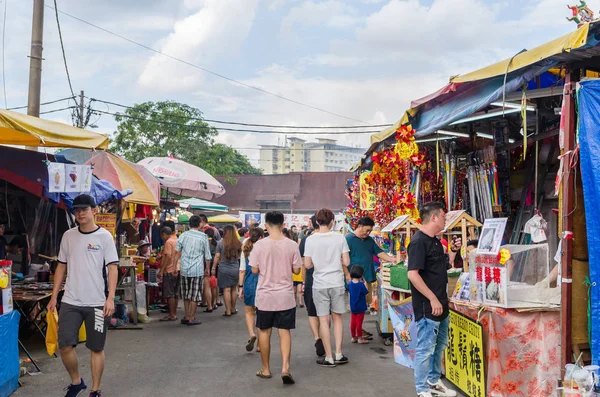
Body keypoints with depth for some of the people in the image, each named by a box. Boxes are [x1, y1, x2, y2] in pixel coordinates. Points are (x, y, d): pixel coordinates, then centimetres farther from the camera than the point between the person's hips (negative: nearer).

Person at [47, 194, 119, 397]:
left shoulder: (104, 236, -4)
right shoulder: (68, 236, 8)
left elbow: (112, 268, -7)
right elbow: (61, 267, 14)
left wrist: (110, 298, -16)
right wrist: (54, 296, 9)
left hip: (97, 303, -3)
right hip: (70, 301, 3)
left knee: (96, 348, 5)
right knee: (65, 345, 1)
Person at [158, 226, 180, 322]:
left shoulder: (168, 242, -11)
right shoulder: (177, 241, 14)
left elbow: (168, 257, -19)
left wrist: (161, 270, -18)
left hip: (170, 271, -9)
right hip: (178, 270, 9)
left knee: (169, 294, -4)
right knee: (176, 293, 12)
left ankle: (172, 315, -2)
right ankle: (174, 313, 17)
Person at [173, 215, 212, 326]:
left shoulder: (183, 235, 4)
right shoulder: (203, 237, 0)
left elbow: (177, 252, 2)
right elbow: (207, 256, 3)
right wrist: (207, 269, 12)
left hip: (184, 268, 3)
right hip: (197, 269, -3)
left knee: (186, 295, 15)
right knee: (194, 295, 4)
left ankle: (187, 317, 21)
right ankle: (191, 318, 6)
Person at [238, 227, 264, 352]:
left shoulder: (245, 251, 1)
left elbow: (242, 270, 3)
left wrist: (241, 286, 10)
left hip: (249, 283, 2)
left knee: (249, 312, 18)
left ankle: (252, 334, -7)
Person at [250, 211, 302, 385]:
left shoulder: (259, 245, -9)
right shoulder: (292, 245, -6)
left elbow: (254, 270, -4)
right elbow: (296, 270, 0)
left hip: (265, 296, 0)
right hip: (285, 296, 1)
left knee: (264, 332, 13)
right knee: (284, 332, 7)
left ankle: (266, 369, 22)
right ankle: (285, 367, -7)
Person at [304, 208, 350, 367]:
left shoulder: (311, 239, -7)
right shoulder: (339, 238, -5)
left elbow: (307, 265, -4)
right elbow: (346, 262, -5)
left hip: (320, 284, -1)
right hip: (337, 283, 1)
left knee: (324, 320, 5)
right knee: (337, 318, 14)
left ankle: (329, 357, 8)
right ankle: (338, 354, 15)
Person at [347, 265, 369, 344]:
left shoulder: (350, 284, -4)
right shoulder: (361, 285, -21)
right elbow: (366, 292, -12)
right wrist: (365, 284, -3)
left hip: (353, 307, 5)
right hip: (360, 307, -5)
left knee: (353, 322, 12)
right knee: (359, 323, 1)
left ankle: (354, 337, 23)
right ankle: (360, 338, 9)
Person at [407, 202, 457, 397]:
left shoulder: (436, 242, 12)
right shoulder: (418, 241, -17)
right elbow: (413, 274, -23)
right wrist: (433, 299, -22)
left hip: (440, 304, 10)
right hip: (427, 306, -10)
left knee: (439, 346, 19)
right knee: (425, 349, -1)